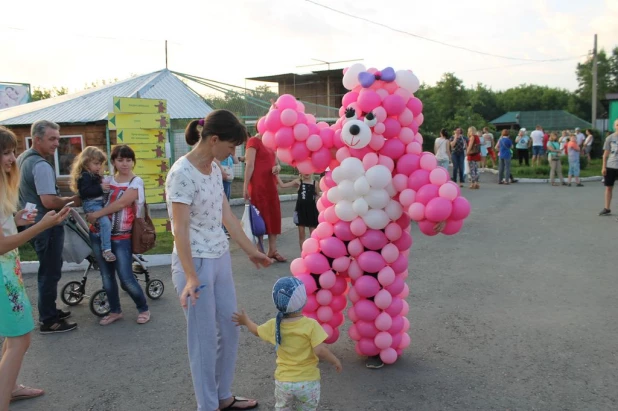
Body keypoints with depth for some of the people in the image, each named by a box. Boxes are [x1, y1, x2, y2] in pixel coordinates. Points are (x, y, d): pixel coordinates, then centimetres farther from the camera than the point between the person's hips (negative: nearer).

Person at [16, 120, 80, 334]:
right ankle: (48, 321, 10)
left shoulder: (23, 158, 10)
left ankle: (49, 312, 32)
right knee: (50, 273, 0)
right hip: (47, 226, -10)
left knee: (47, 271, 20)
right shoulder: (41, 165, -23)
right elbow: (49, 202, -28)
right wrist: (72, 200, -13)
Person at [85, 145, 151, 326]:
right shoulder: (107, 180, 10)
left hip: (121, 238, -5)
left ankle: (143, 309, 15)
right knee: (107, 277, 10)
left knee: (126, 279, -6)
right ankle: (115, 311, 27)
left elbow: (121, 204, -17)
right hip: (99, 235, 5)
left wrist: (96, 214, -16)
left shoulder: (136, 182, -6)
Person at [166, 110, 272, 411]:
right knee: (204, 338, 5)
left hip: (220, 259, 8)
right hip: (196, 263, -8)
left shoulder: (214, 169, 6)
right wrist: (190, 277, -26)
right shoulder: (182, 173, -18)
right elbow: (180, 229, -20)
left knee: (230, 330, 16)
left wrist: (251, 250, 19)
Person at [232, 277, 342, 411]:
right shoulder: (311, 325, -18)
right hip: (307, 382, -3)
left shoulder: (273, 325, -5)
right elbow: (320, 351, -24)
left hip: (283, 382, 3)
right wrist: (335, 361, -7)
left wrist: (246, 321, 32)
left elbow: (256, 331, 14)